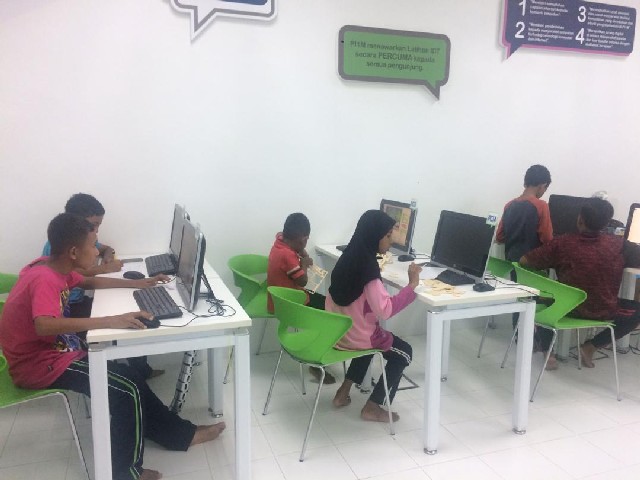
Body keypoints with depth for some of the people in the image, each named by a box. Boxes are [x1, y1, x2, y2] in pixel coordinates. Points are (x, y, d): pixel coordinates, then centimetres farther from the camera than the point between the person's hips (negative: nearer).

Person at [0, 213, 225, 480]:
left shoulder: (53, 267, 1)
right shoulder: (45, 279, -27)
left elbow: (88, 282, 20)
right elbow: (44, 326, -45)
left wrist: (138, 283, 16)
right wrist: (110, 321, -47)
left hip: (51, 351, 9)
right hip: (39, 364, -9)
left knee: (127, 375, 7)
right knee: (126, 387, -12)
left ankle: (180, 433, 15)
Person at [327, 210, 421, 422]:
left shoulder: (349, 257, 1)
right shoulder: (367, 266, -25)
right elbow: (385, 310, -30)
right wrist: (412, 285, -25)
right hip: (355, 335, -8)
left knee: (372, 339, 36)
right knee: (403, 352, 14)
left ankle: (343, 393, 31)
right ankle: (372, 407, 18)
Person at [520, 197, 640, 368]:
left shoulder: (562, 243, -17)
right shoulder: (618, 245, -14)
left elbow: (524, 261, -10)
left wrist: (552, 262, 9)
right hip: (605, 311, 0)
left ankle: (548, 350, 18)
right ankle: (591, 346, 16)